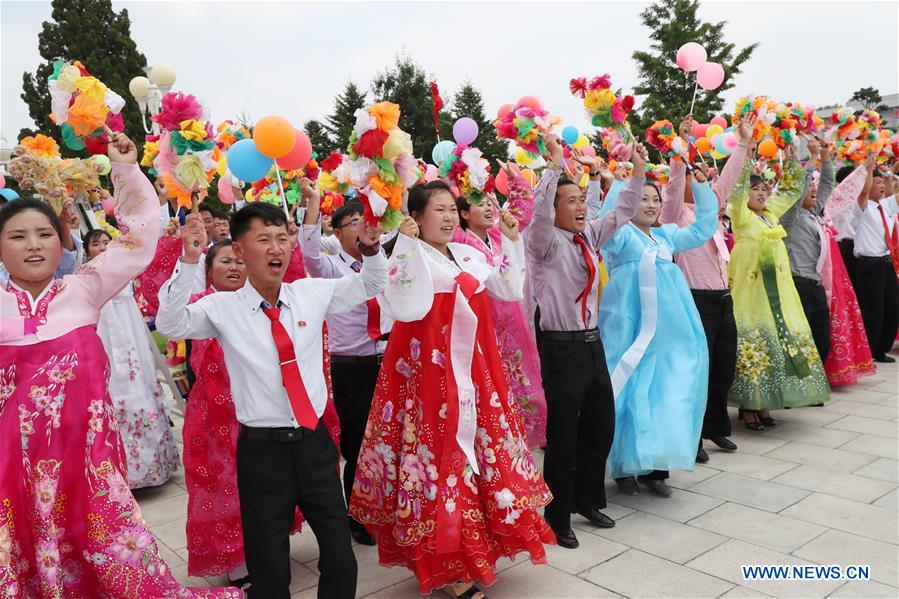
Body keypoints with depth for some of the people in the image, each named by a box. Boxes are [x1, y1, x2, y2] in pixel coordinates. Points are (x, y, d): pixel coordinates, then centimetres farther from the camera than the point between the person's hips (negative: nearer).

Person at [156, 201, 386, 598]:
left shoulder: (312, 293, 3)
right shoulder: (222, 307, -4)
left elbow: (370, 285, 11)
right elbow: (170, 325, -17)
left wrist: (371, 248, -8)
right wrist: (189, 261, -26)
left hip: (315, 442, 3)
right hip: (262, 449, -2)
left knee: (341, 561, 12)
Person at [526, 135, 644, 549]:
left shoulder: (589, 236, 10)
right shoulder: (545, 241, -10)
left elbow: (622, 213, 16)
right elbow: (539, 211, -28)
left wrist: (638, 175, 4)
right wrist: (554, 165, -33)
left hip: (592, 342, 8)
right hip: (561, 346, -7)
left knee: (602, 426, 16)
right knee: (563, 435, 1)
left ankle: (587, 499, 35)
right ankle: (557, 518, 17)